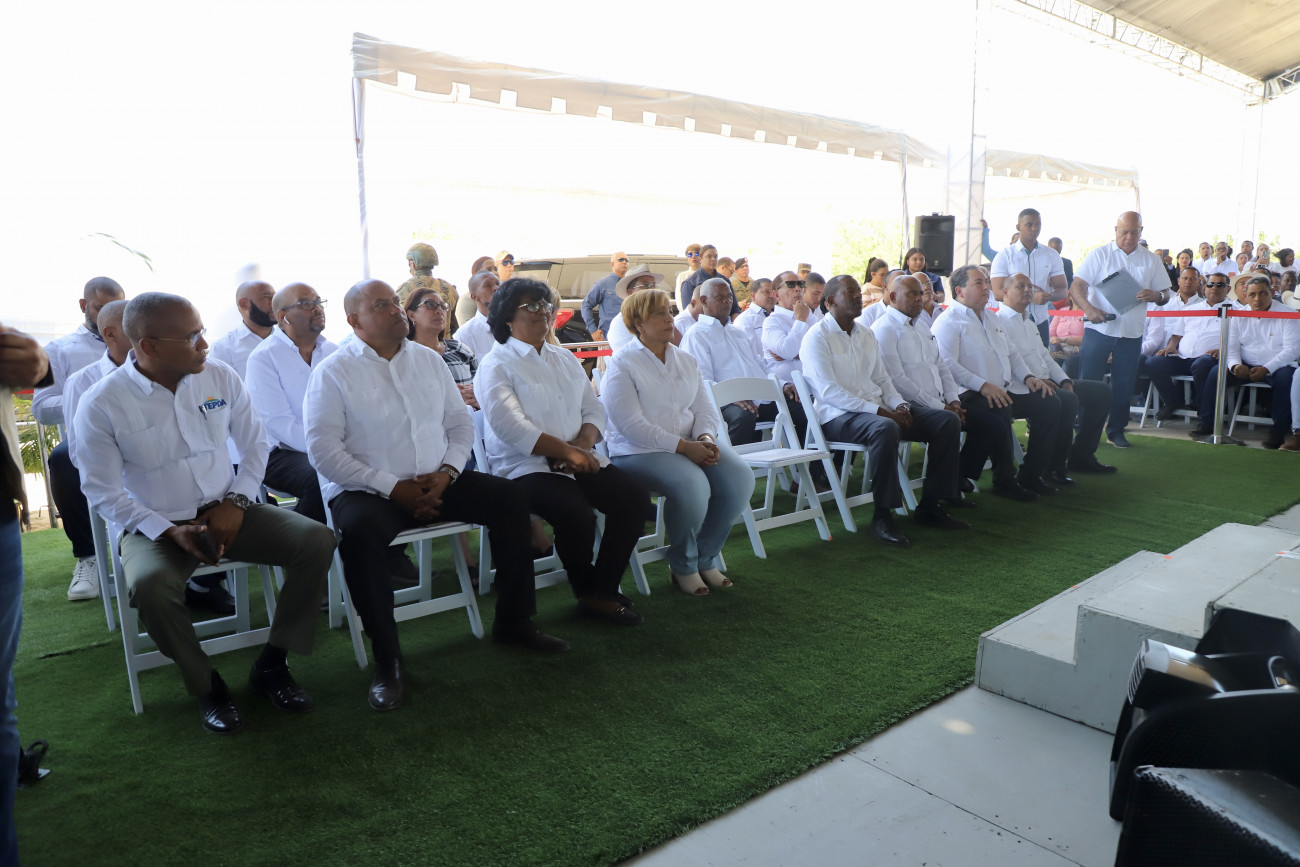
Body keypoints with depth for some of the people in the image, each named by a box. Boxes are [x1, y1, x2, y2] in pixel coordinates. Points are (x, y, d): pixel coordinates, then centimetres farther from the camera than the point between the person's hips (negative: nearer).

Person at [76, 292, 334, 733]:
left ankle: (271, 665, -4)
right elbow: (104, 493, -6)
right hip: (155, 526, -3)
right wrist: (170, 531, -18)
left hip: (226, 511, 3)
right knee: (149, 585, -36)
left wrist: (236, 502, -7)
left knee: (316, 539, -18)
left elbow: (254, 445, 7)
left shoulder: (221, 376, -2)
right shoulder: (101, 405, -11)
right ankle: (205, 686, -8)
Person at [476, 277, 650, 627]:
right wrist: (569, 451, -20)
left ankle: (602, 590, -4)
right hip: (525, 466, -6)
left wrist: (584, 445, -9)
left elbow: (594, 410, 12)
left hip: (578, 460, 7)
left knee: (635, 496, -15)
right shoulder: (496, 366, -2)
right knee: (577, 513, -31)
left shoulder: (565, 359, 19)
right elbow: (513, 429, -15)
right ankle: (587, 592, -2)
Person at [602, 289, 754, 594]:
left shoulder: (685, 361, 17)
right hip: (639, 451, -6)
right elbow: (631, 425, -15)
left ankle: (706, 558, 1)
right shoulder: (622, 365, -5)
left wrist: (705, 438, -10)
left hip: (692, 444, 6)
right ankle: (683, 566, -6)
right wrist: (683, 446, -20)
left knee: (740, 477, -19)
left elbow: (705, 408, 14)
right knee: (692, 485, -33)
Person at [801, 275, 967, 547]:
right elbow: (829, 392, -17)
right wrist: (879, 410, -21)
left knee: (948, 421, -5)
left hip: (878, 408, 8)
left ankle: (929, 506, -1)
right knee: (885, 428, -40)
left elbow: (882, 378, 19)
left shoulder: (866, 334, 18)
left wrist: (899, 405, -3)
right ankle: (882, 516, -27)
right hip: (838, 415, -8)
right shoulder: (817, 337, -7)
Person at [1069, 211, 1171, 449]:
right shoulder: (1099, 254, 2)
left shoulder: (1151, 260, 10)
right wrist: (1088, 308, -24)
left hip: (1132, 332, 3)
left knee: (1124, 384, 6)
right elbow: (1076, 287, -6)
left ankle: (1116, 430, 18)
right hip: (1099, 328, -2)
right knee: (1089, 381, -2)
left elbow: (1165, 295, 12)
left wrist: (1156, 295, -13)